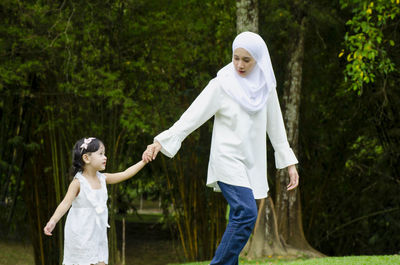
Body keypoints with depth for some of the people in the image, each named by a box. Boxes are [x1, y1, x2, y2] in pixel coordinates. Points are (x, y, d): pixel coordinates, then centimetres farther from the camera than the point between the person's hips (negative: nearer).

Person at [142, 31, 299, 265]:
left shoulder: (265, 87, 7)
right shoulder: (222, 85, -7)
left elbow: (275, 127, 15)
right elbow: (193, 116, -10)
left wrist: (290, 163, 14)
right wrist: (161, 142, -18)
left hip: (253, 163, 5)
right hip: (227, 160, -5)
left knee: (240, 219, 3)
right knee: (246, 213, -21)